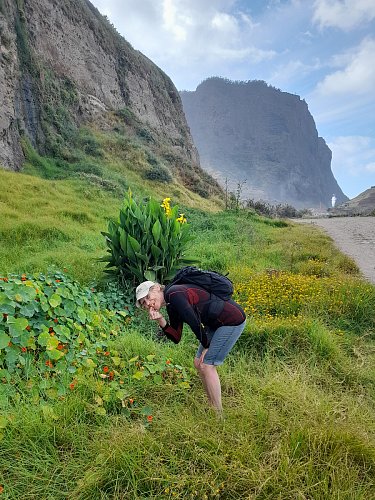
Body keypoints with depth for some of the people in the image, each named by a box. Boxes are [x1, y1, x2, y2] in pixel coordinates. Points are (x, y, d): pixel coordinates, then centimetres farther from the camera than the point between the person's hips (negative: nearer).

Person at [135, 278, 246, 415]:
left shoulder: (174, 294, -20)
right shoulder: (171, 307, 8)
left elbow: (194, 323, -23)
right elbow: (176, 338, 6)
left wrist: (206, 346, -9)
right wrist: (161, 321, -8)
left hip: (232, 320, -9)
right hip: (215, 324, 9)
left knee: (206, 365, -7)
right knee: (198, 363, 11)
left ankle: (218, 415, 5)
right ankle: (212, 407, 24)